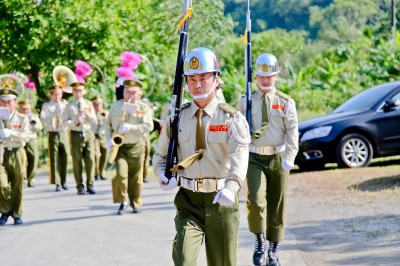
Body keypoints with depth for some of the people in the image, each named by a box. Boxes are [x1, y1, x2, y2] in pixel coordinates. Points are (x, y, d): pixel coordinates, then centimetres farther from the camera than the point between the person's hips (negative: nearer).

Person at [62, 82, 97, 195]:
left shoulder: (88, 104, 11)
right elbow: (64, 122, -3)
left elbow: (95, 121, 7)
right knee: (77, 161, 0)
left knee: (90, 160, -2)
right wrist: (74, 122, -18)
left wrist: (87, 114, -10)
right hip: (76, 134, -2)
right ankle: (80, 186, 6)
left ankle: (89, 185, 5)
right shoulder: (69, 106, 3)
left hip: (88, 133, 2)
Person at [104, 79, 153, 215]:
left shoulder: (144, 108, 1)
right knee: (121, 173, -16)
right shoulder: (116, 106, 10)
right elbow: (107, 124, 15)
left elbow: (148, 126, -11)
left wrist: (131, 127, -21)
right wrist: (109, 139, 0)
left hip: (136, 147, -1)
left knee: (135, 177, 4)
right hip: (119, 147, 1)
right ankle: (123, 202, -5)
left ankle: (136, 203, 20)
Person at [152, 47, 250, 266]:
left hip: (221, 201, -1)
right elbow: (160, 154, 14)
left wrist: (230, 189, -40)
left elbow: (239, 157, -21)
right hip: (188, 201, 1)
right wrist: (163, 175, -9)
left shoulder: (232, 118, -6)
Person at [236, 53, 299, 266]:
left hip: (278, 158, 1)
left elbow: (292, 131, -4)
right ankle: (260, 242, 4)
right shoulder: (245, 102, 5)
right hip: (254, 158, -1)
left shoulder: (286, 103, 3)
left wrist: (289, 157, -17)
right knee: (256, 202, -19)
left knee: (277, 206, 6)